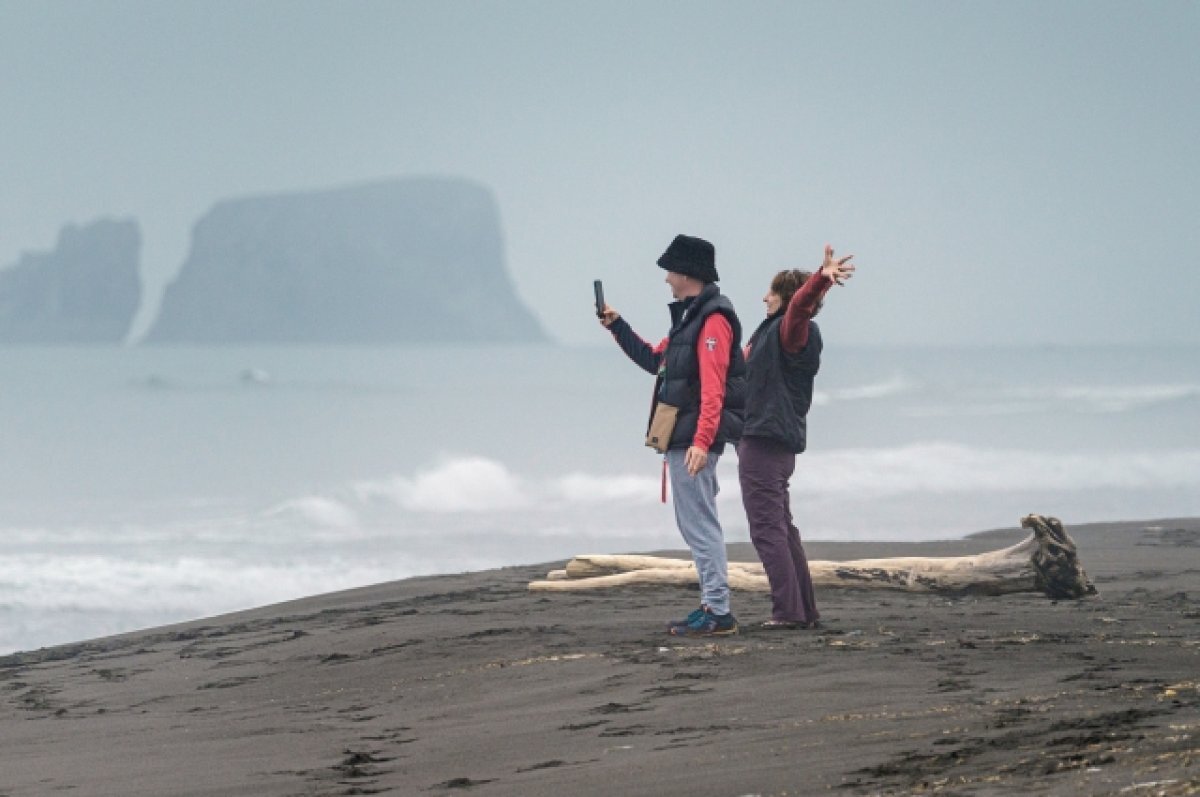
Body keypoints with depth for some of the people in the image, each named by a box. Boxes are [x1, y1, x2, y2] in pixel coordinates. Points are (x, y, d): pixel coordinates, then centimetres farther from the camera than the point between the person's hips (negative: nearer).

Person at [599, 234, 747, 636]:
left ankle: (718, 613, -12)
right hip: (680, 437, 11)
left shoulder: (713, 320, -14)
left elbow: (713, 388, -23)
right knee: (694, 523, 14)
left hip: (693, 438, -11)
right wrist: (618, 327, 27)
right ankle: (713, 606, 19)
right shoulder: (690, 317, 18)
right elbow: (655, 359, 31)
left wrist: (701, 441, -29)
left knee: (700, 524, -11)